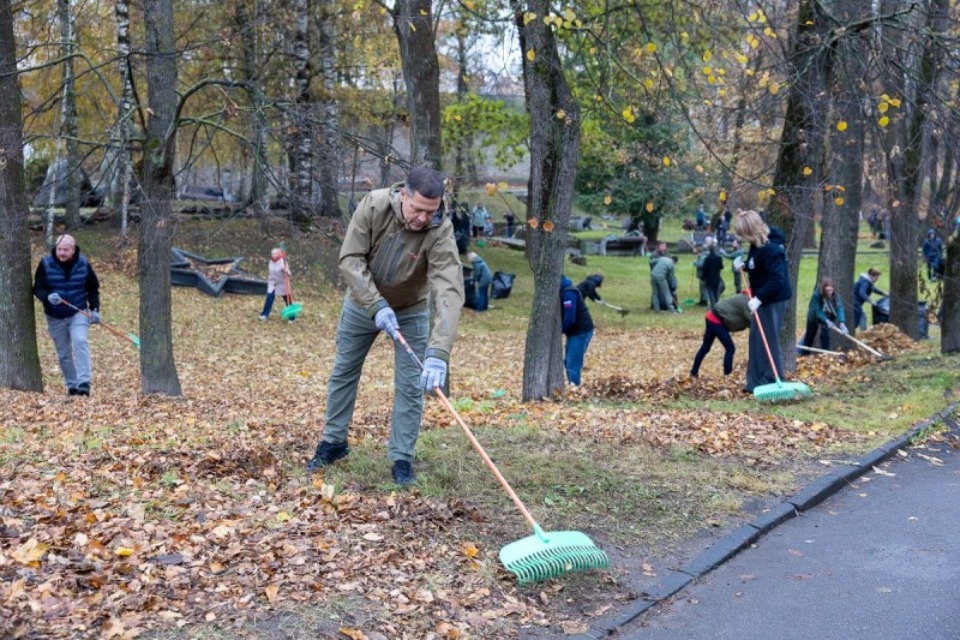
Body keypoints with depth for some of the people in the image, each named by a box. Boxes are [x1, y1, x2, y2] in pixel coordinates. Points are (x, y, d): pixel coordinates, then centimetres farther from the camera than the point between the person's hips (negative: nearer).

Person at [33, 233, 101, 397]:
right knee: (63, 354, 7)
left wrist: (94, 308, -3)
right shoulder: (45, 264, -9)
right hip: (55, 317, 1)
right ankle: (71, 386, 20)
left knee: (80, 342, -23)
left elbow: (93, 288, 7)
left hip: (79, 313, -1)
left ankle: (84, 383, -25)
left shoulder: (83, 264, -4)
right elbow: (38, 288, -6)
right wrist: (48, 297, -28)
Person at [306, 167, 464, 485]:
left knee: (410, 386, -3)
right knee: (343, 373, 13)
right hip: (362, 303, 2)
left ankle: (402, 459, 11)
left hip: (411, 311, -1)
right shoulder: (374, 205, -29)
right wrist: (376, 305, -37)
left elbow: (449, 292, -43)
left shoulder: (441, 232, -33)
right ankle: (333, 442, 30)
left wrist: (438, 353, -54)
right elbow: (350, 259, -25)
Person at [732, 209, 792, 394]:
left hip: (774, 299, -10)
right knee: (756, 339, 15)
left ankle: (774, 383, 3)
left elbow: (777, 279, -29)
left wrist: (759, 297, -31)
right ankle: (757, 382, 23)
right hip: (764, 298, 10)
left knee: (768, 342, -5)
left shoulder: (769, 250, -26)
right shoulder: (758, 244, 4)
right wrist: (744, 265, 2)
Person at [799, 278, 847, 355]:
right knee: (809, 336, 14)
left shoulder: (835, 296, -30)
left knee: (825, 335, -14)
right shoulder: (816, 295, -37)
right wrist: (827, 321, -49)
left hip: (828, 317, 1)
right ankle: (804, 354, 33)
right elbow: (817, 311, -36)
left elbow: (839, 308, -39)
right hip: (814, 317, -1)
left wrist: (842, 323, -54)